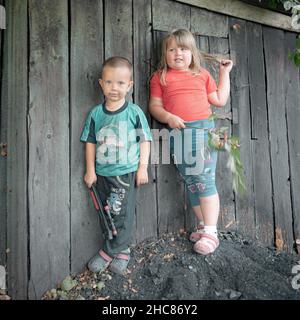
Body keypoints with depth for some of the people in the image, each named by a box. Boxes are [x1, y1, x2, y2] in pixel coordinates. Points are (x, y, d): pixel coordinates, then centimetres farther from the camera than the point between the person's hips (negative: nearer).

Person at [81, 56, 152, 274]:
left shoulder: (134, 112, -5)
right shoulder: (96, 114, 2)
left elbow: (145, 140, -2)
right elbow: (90, 142, 6)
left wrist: (143, 167, -6)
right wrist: (90, 170, 3)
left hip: (127, 172, -3)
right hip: (102, 173, 4)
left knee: (122, 214, 0)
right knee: (106, 214, 13)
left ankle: (111, 252, 19)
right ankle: (121, 251, 31)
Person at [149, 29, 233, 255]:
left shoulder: (202, 74, 17)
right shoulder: (160, 77, 13)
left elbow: (220, 100, 17)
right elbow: (155, 106, 6)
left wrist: (224, 73, 20)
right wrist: (168, 117, -13)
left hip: (204, 128, 0)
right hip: (178, 133, 1)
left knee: (205, 180, -7)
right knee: (191, 183, 5)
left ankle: (210, 232, 1)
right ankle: (203, 225, 19)